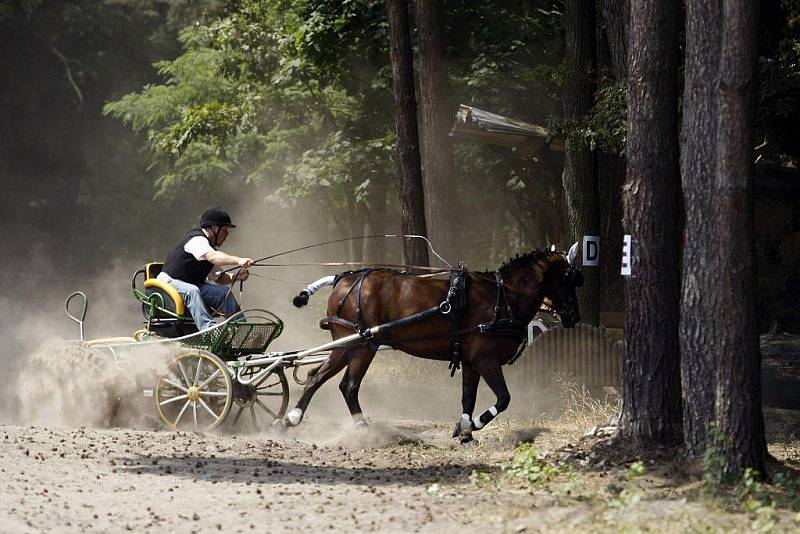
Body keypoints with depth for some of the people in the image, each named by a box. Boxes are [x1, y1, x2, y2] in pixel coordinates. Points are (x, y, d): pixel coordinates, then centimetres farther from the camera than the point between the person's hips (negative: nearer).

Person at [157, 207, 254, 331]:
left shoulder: (210, 246, 14)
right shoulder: (196, 239, -17)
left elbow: (217, 277, 16)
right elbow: (212, 257, -37)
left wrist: (236, 277, -3)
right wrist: (238, 261, -48)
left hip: (194, 285, 9)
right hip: (171, 282, -9)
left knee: (224, 292, -6)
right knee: (192, 291, -38)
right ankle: (208, 328, -51)